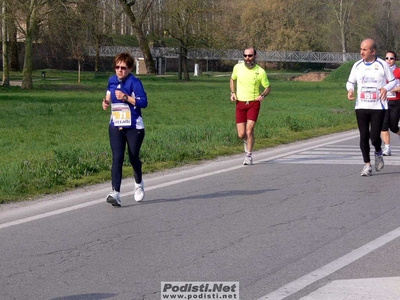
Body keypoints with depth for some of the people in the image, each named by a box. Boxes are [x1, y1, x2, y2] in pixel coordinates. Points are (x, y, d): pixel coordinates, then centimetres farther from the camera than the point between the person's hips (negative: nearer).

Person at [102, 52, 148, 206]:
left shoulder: (134, 82, -11)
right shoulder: (112, 81, 7)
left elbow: (143, 102, -19)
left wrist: (126, 97, -26)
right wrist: (107, 102, 3)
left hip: (134, 127, -4)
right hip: (116, 126, 4)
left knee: (134, 157, 9)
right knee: (117, 158, -10)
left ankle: (138, 184, 40)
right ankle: (115, 193, -18)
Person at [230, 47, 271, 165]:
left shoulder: (261, 71, -7)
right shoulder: (237, 67, -1)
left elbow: (268, 87, 6)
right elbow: (232, 79, 19)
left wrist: (262, 95, -14)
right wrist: (233, 92, 4)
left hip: (254, 103, -2)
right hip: (240, 103, 2)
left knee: (249, 130, -14)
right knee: (241, 134, -2)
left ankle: (248, 156, 1)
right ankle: (246, 141, 36)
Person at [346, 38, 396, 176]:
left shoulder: (382, 65, -2)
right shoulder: (357, 65, 6)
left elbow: (393, 81, 7)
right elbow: (350, 82, 16)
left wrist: (386, 88, -15)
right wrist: (350, 90, -7)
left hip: (378, 107, -3)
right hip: (361, 107, 3)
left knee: (375, 137, -9)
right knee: (364, 136, -1)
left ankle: (378, 153, 24)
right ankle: (367, 164, 10)